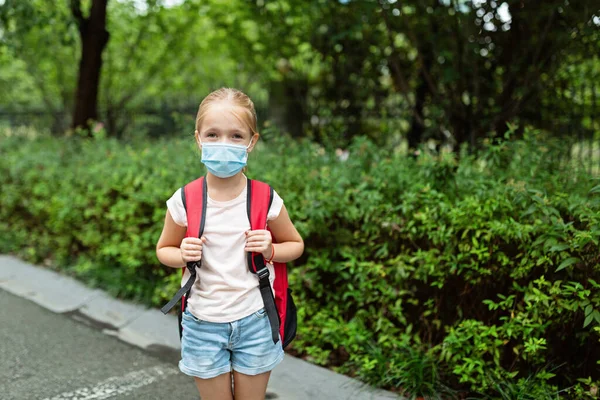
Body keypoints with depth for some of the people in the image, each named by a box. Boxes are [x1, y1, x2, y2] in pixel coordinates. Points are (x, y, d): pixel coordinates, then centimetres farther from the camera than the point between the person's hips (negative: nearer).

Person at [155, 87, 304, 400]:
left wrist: (270, 251, -15)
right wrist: (182, 255, -15)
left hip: (254, 321, 0)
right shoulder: (184, 202, -10)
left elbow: (295, 244, 6)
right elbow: (164, 249, 7)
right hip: (204, 324, 0)